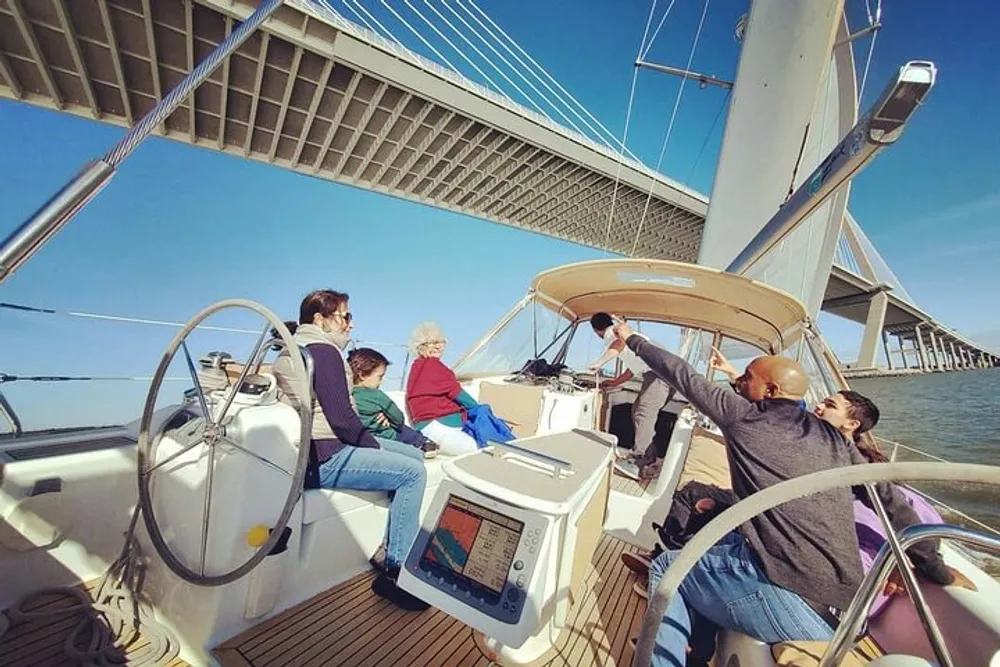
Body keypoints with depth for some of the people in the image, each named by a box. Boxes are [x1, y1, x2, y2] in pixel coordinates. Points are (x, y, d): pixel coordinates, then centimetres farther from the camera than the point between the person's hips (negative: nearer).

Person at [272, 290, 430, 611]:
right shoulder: (324, 350, -15)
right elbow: (341, 417, -22)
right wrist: (376, 446, -7)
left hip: (318, 447, 11)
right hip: (323, 458, -11)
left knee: (414, 455, 10)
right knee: (413, 473, -15)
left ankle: (392, 548, 18)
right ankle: (394, 573, -4)